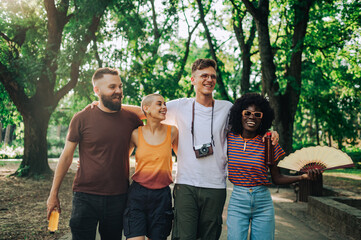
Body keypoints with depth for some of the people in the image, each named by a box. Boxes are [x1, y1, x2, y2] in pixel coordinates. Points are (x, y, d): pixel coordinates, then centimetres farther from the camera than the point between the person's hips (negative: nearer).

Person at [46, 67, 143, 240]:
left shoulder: (131, 118, 1)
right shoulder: (82, 119, -5)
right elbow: (66, 156, 1)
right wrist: (53, 194, 2)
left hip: (118, 197, 3)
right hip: (86, 197, -2)